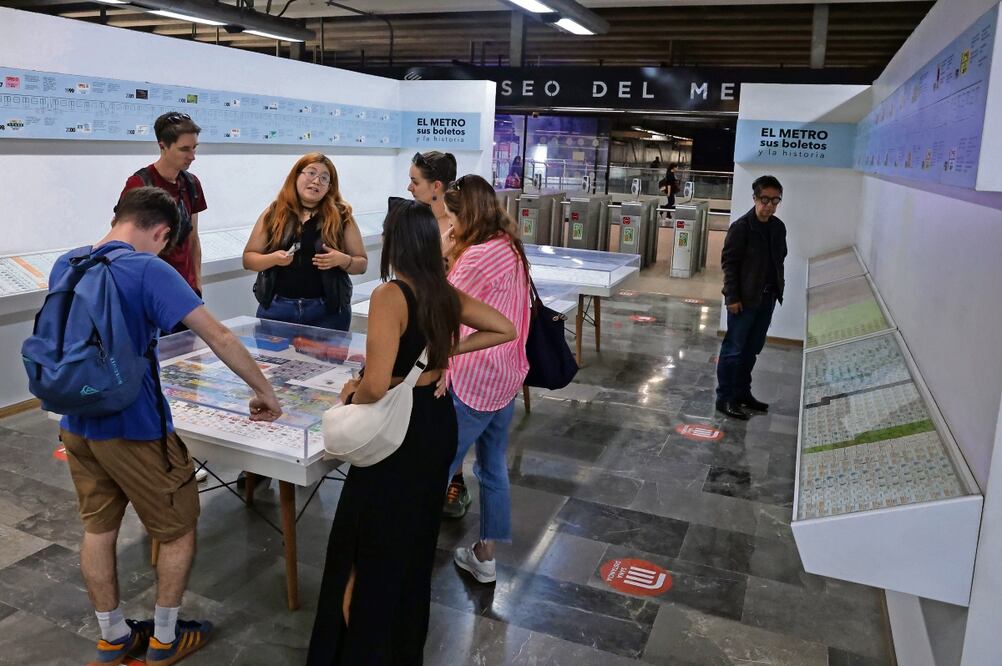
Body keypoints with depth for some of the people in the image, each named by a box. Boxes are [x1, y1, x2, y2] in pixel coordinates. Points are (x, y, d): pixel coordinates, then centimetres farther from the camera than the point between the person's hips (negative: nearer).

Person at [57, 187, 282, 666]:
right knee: (178, 532, 12)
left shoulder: (64, 266, 4)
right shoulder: (149, 271, -18)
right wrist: (264, 391, -13)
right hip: (132, 429, -7)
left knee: (98, 530, 19)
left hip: (77, 425, 7)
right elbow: (219, 337, -22)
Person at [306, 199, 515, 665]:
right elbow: (506, 330, 10)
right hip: (438, 422, 8)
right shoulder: (445, 293, 0)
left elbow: (377, 385, -30)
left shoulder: (389, 295, -22)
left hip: (400, 432, -8)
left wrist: (352, 397, -8)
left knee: (369, 546, 11)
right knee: (417, 539, 23)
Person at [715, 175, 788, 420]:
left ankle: (742, 393, 26)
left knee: (752, 349, 14)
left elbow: (779, 260, 15)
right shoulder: (741, 226, -12)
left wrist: (778, 290, 10)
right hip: (744, 298, -7)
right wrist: (732, 297, -15)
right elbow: (729, 262, -12)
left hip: (767, 298, 7)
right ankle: (725, 398, 7)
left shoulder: (778, 227, 8)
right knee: (734, 349, 0)